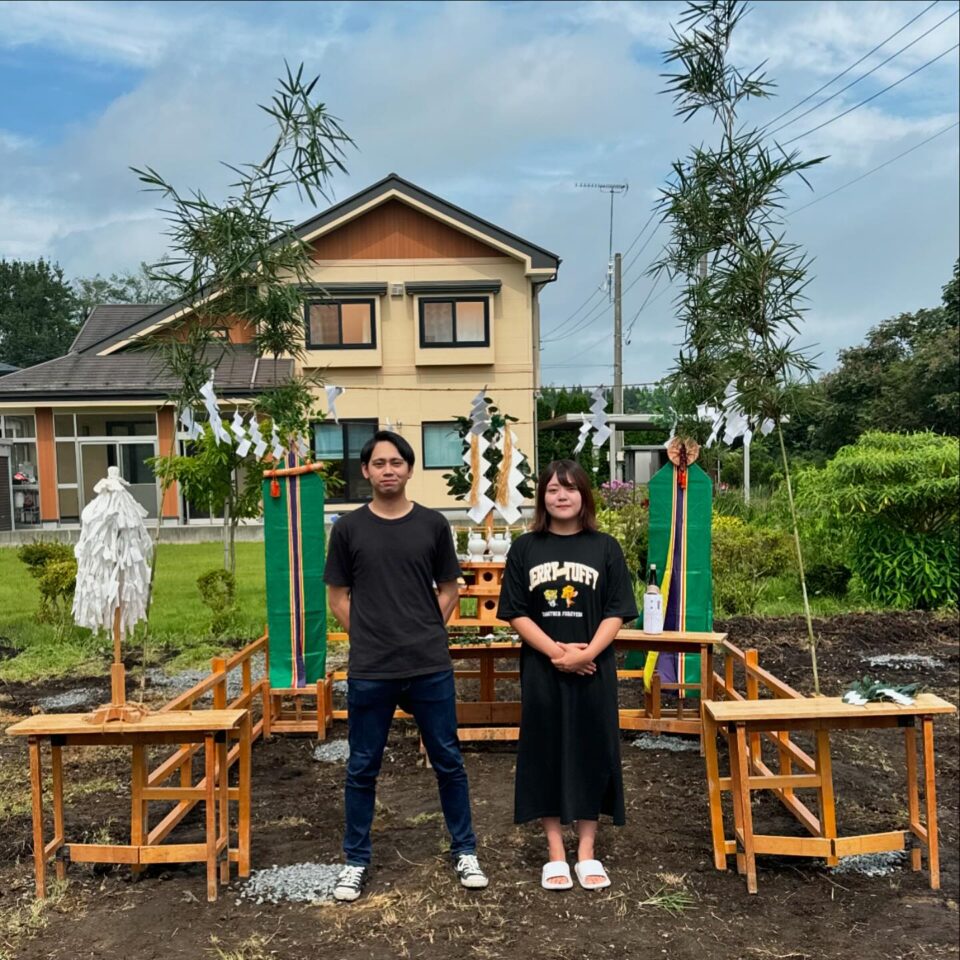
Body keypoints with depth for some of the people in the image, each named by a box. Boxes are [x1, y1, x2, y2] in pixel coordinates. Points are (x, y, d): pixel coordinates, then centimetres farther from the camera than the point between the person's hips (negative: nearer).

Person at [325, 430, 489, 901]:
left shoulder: (432, 524, 2)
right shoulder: (348, 528, 0)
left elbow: (448, 590, 9)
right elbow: (339, 598, 5)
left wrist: (424, 634, 1)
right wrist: (369, 640, -2)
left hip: (431, 668, 1)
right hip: (369, 672, 0)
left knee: (448, 762, 11)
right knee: (362, 768, 11)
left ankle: (465, 851, 29)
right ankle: (356, 860, 29)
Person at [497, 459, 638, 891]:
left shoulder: (605, 548, 1)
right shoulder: (525, 548, 1)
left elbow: (617, 613, -2)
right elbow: (516, 613, -2)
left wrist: (587, 652, -16)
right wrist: (556, 651, -14)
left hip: (592, 671, 0)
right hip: (541, 670, 0)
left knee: (590, 753, 7)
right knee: (546, 754, 6)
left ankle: (587, 853, 23)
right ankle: (555, 854, 22)